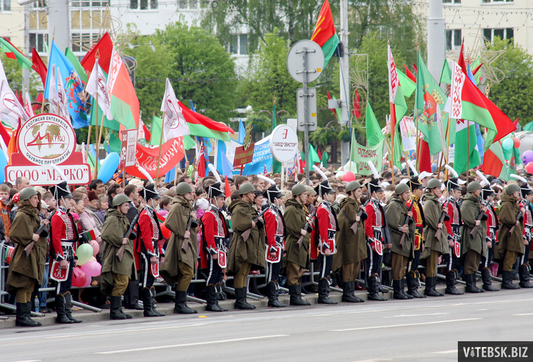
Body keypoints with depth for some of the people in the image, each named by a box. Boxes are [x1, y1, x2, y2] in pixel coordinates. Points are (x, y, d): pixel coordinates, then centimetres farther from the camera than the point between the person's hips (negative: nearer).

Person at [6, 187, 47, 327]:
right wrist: (31, 237, -16)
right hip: (25, 255, -10)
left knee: (30, 287, 10)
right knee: (24, 286, -8)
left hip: (35, 256, 10)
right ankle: (22, 316, -6)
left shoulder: (33, 215, 17)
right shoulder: (22, 216, -12)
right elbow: (15, 234, -20)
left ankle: (25, 316, 13)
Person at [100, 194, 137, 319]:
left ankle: (118, 309, 15)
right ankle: (114, 310, -11)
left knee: (122, 283, 10)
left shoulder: (123, 219, 21)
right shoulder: (112, 219, -10)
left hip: (125, 254, 10)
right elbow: (106, 235, -22)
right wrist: (121, 241, -16)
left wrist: (129, 237, 13)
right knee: (121, 282, -13)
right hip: (117, 254, -10)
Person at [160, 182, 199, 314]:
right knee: (187, 272, -15)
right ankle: (180, 304, -12)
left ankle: (180, 304, 12)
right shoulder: (177, 207, -10)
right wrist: (183, 233, -17)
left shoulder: (187, 207, 19)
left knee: (186, 274, 8)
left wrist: (193, 219, 4)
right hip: (181, 243, -10)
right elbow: (169, 223, -21)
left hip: (189, 243, 10)